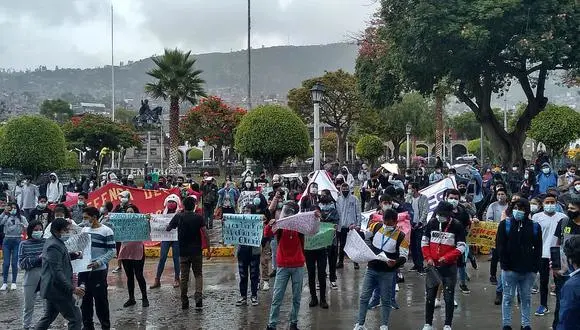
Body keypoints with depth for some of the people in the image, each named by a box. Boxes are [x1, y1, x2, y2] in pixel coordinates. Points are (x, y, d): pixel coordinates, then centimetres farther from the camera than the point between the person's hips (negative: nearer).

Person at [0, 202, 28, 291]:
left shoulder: (21, 218, 5)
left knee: (14, 263, 2)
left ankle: (14, 283, 12)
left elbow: (27, 226, -2)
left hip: (17, 241, -1)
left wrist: (24, 226, -24)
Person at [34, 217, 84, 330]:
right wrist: (72, 288, -28)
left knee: (48, 318, 20)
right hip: (58, 290, -11)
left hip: (52, 289, 11)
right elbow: (57, 272, -26)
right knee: (75, 318, -4)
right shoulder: (54, 246, -21)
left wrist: (74, 255, 14)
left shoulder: (52, 242, 12)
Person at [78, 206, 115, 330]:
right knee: (85, 299, 12)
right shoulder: (84, 230, 10)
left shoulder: (106, 231, -9)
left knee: (101, 300, 2)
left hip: (99, 271, -6)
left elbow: (112, 251, -11)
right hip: (83, 270, 6)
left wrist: (99, 262, -21)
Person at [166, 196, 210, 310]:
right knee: (198, 275, 10)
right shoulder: (198, 217, -6)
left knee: (184, 277, 8)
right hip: (197, 251, -1)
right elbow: (205, 234, -9)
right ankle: (198, 299, -7)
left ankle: (184, 303, 13)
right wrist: (208, 250, -2)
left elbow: (167, 229, 9)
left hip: (183, 252, 1)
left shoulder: (178, 217, -3)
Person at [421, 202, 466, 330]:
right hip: (432, 265, 3)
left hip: (449, 266, -3)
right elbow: (424, 242, 9)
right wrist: (428, 258, -4)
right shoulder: (432, 223, 1)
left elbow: (461, 247, -9)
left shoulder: (457, 226, -8)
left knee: (449, 297, 0)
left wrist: (446, 258, -19)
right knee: (430, 296, 8)